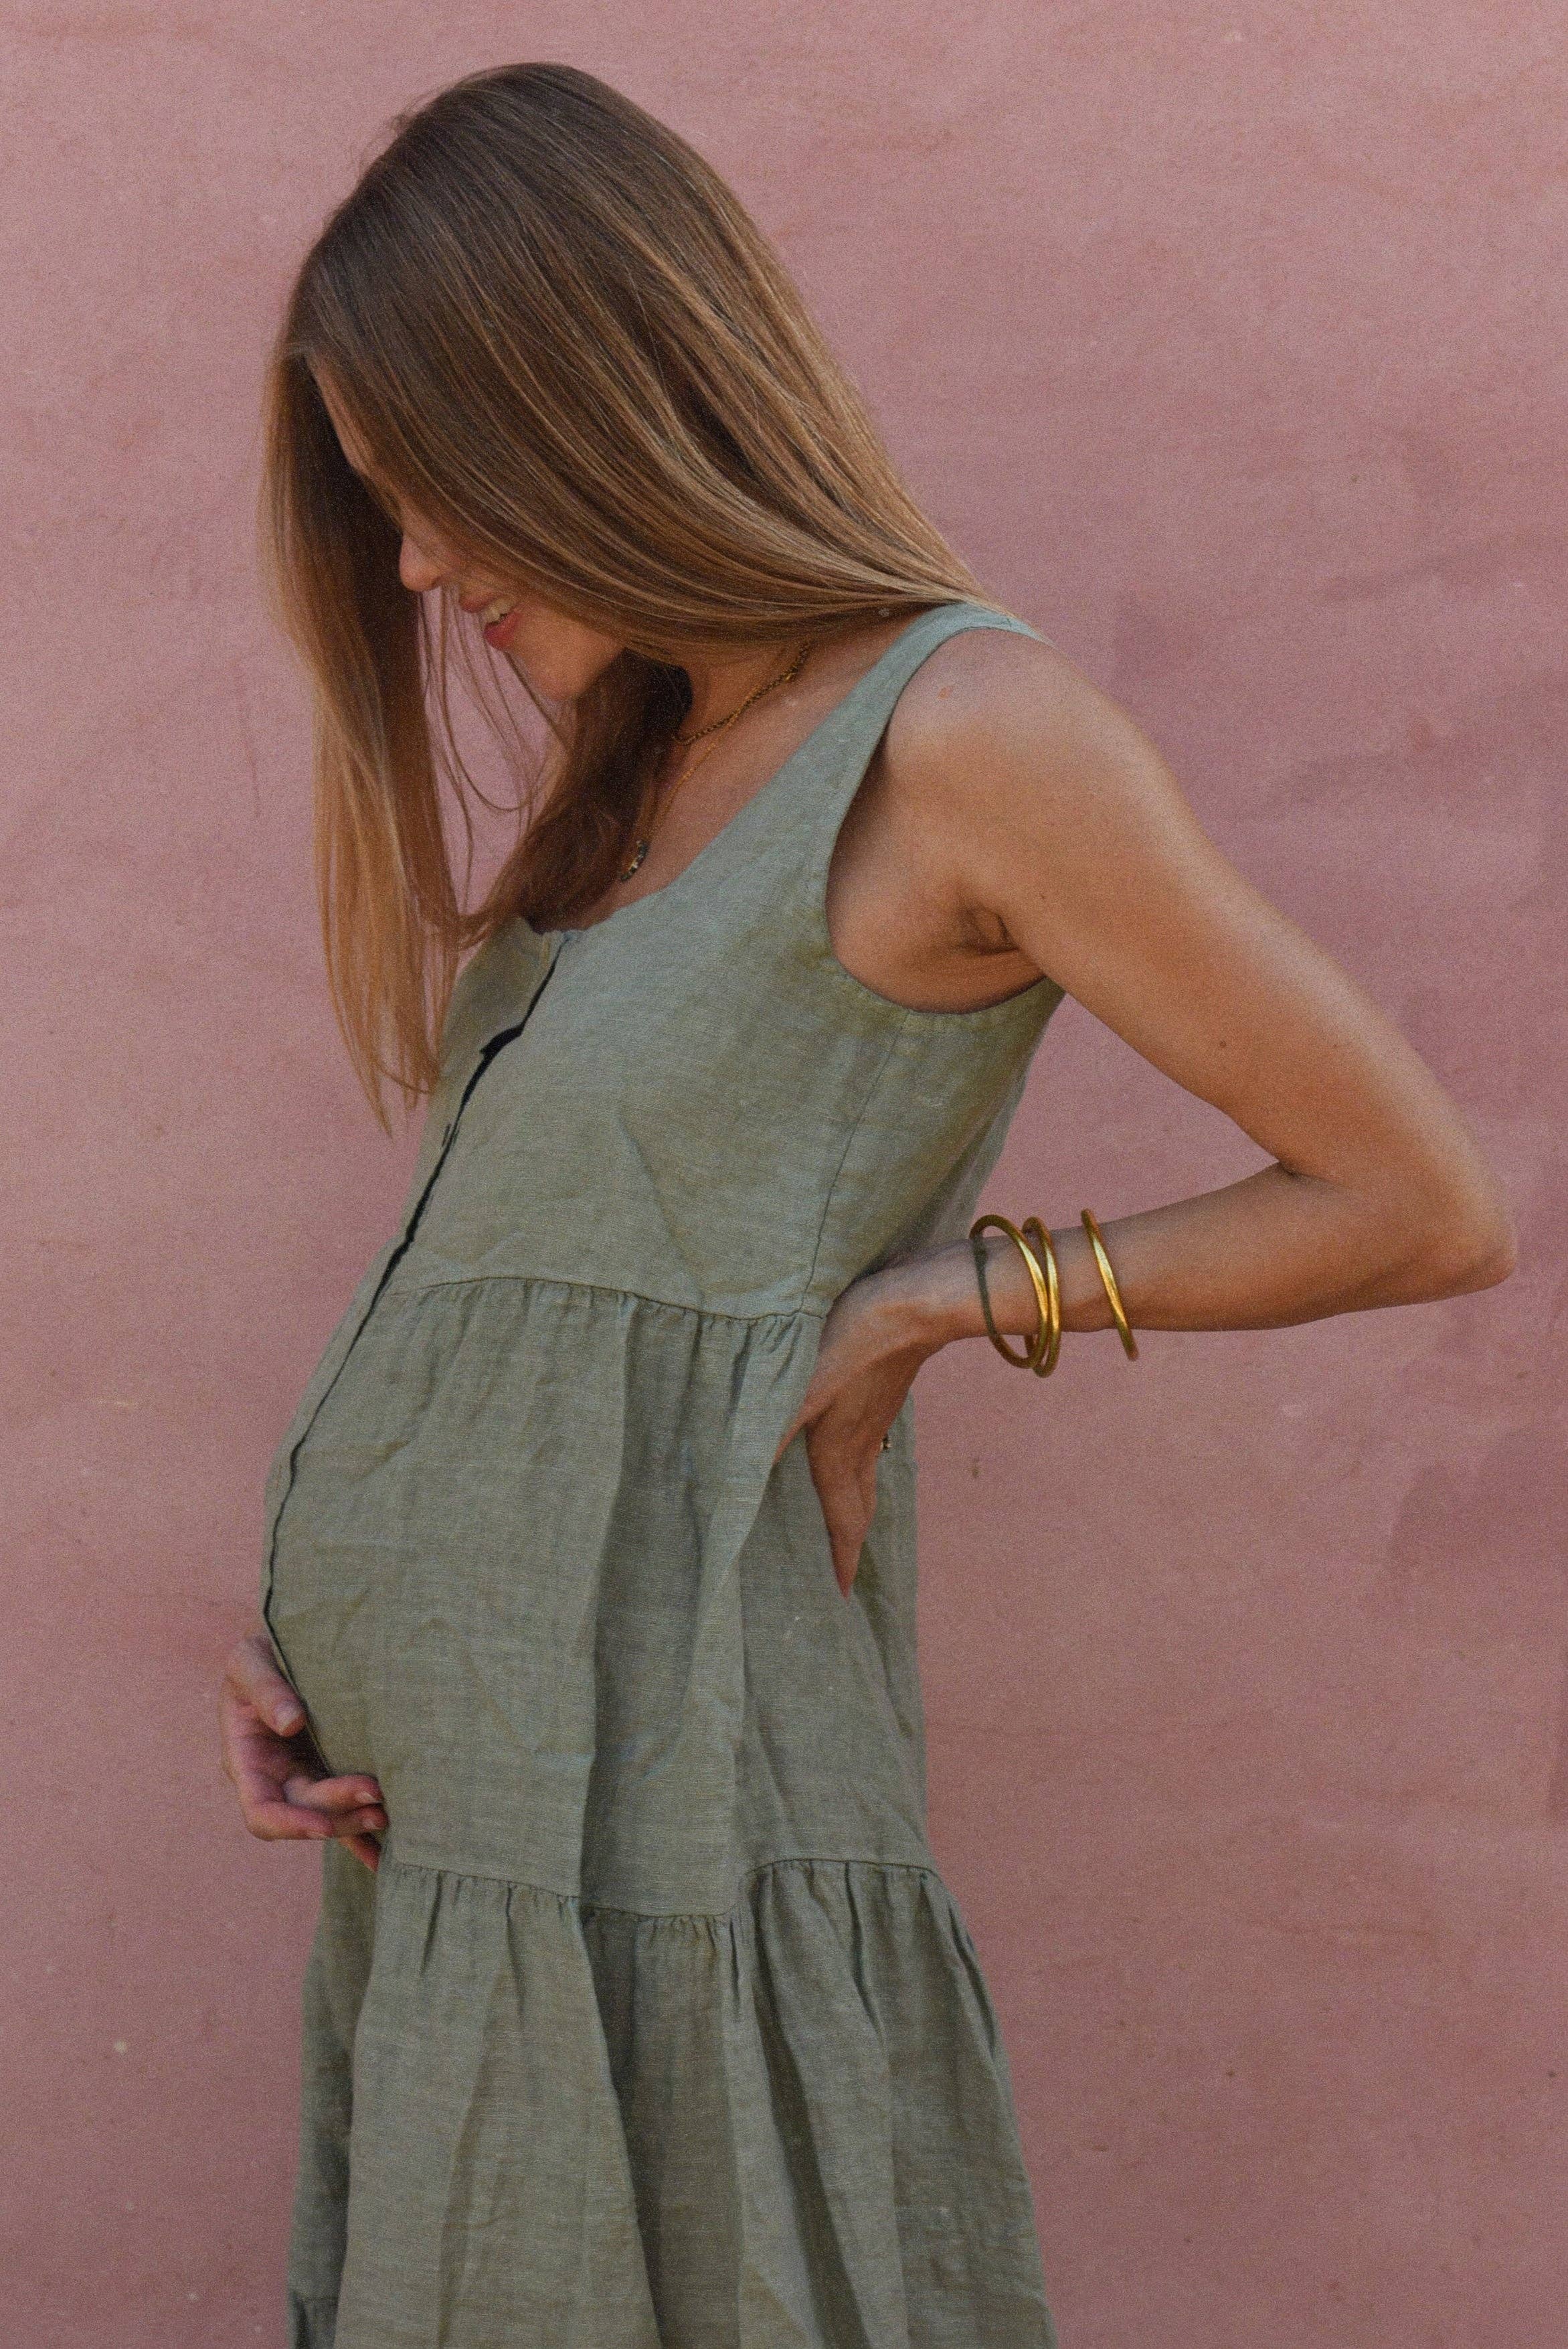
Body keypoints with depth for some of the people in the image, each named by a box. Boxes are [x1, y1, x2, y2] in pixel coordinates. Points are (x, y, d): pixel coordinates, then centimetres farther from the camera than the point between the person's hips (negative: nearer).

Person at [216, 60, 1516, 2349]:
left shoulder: (965, 727, -11)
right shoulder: (644, 762, 14)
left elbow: (1434, 1209, -10)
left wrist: (934, 1299, -8)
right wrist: (306, 1621, 2)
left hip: (646, 1819, -8)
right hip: (438, 1813, 8)